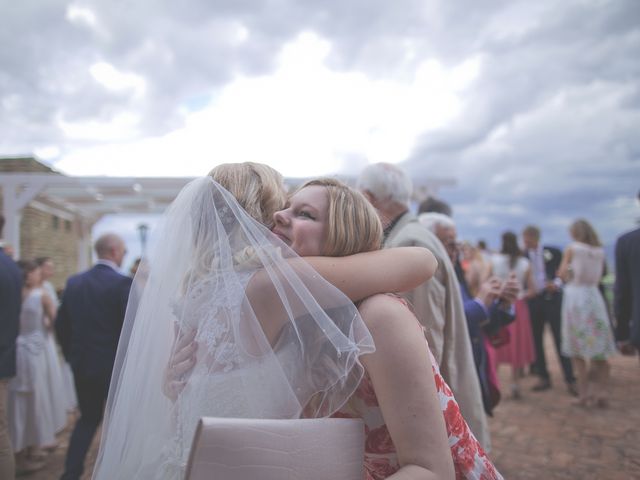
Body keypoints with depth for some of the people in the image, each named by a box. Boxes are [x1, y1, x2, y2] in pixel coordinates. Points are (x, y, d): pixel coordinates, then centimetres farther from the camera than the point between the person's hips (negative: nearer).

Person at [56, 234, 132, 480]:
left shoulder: (74, 282, 3)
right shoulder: (123, 283, -15)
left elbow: (61, 324, 7)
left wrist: (72, 355, 18)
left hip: (82, 365, 5)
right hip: (116, 365, -5)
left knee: (88, 418, 20)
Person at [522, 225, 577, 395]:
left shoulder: (553, 252, 0)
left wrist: (557, 283, -15)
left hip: (552, 298, -2)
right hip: (533, 300, 2)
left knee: (560, 339, -1)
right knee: (536, 340, 8)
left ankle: (570, 380, 6)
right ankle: (543, 377, 21)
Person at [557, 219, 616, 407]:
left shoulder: (571, 249, -5)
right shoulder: (600, 251, 7)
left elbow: (562, 273, -4)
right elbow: (598, 277, 14)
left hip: (575, 296, -3)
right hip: (594, 295, 4)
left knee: (577, 349, 4)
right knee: (598, 347, 10)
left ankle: (584, 393, 5)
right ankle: (601, 392, 8)